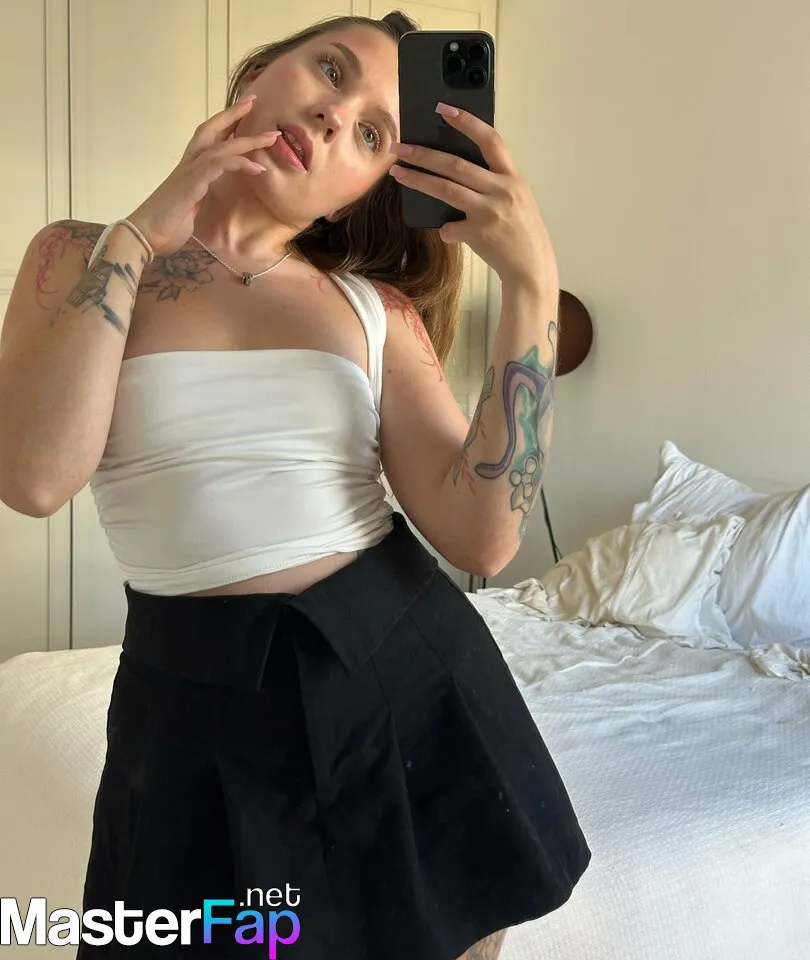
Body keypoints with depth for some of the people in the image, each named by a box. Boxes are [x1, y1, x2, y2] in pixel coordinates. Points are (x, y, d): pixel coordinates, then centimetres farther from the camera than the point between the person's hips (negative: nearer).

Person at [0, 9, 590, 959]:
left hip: (407, 666, 2)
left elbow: (481, 536, -11)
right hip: (203, 697, -1)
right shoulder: (83, 257, 1)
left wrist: (531, 281, -16)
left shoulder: (375, 306, 2)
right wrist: (141, 232, -13)